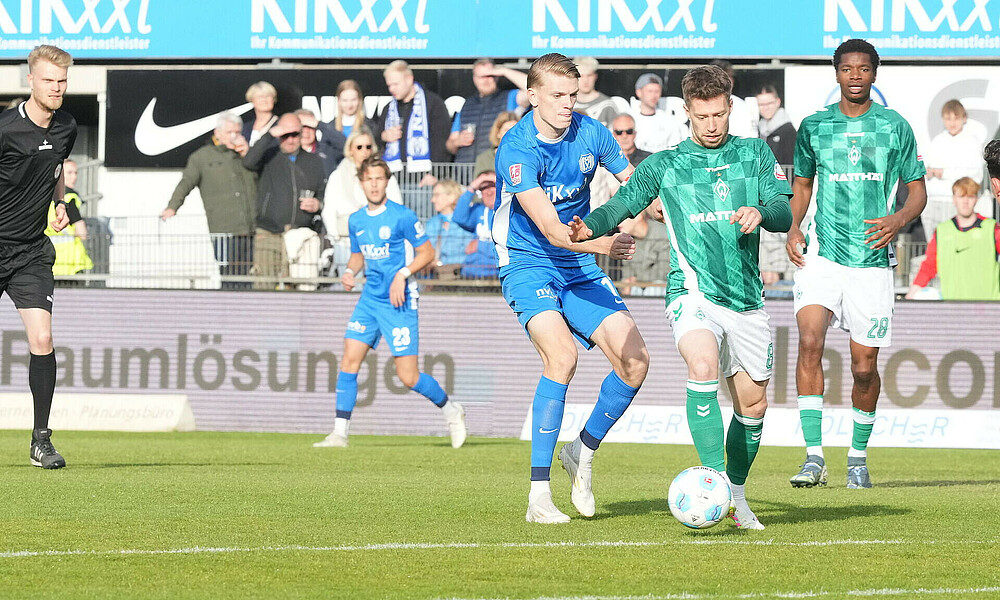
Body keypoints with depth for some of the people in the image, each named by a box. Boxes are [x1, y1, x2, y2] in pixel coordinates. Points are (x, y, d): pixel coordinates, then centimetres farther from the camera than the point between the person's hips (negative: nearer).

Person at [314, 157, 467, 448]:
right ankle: (340, 433, -4)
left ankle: (451, 410, 19)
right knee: (349, 361, -8)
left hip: (399, 302, -6)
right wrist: (349, 272, 2)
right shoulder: (357, 221, 9)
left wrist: (402, 274, -18)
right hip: (369, 300, 6)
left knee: (408, 377, -6)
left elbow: (427, 252, -5)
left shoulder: (403, 217, -9)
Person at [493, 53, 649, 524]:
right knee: (561, 355, -29)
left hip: (580, 270, 6)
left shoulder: (590, 133, -2)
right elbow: (548, 226, -29)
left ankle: (583, 452, 18)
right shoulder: (517, 149, -20)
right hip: (529, 265, -6)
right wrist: (597, 242, -46)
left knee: (634, 361, -8)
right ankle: (539, 496, -26)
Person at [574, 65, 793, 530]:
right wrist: (590, 226, -22)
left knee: (753, 404, 9)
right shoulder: (665, 165, 6)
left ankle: (736, 495, 30)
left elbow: (787, 209, 1)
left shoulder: (755, 155, 10)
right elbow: (623, 203, 0)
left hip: (746, 298, 3)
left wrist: (760, 212, -22)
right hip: (693, 291, -3)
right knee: (703, 362, -32)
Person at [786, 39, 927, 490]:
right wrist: (793, 229, 1)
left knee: (864, 366, 2)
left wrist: (897, 221, -13)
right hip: (821, 251, 0)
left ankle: (858, 456, 24)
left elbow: (917, 191, 8)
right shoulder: (814, 127, 8)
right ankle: (814, 457, -20)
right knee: (809, 341, -20)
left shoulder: (895, 127, 5)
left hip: (872, 258, 0)